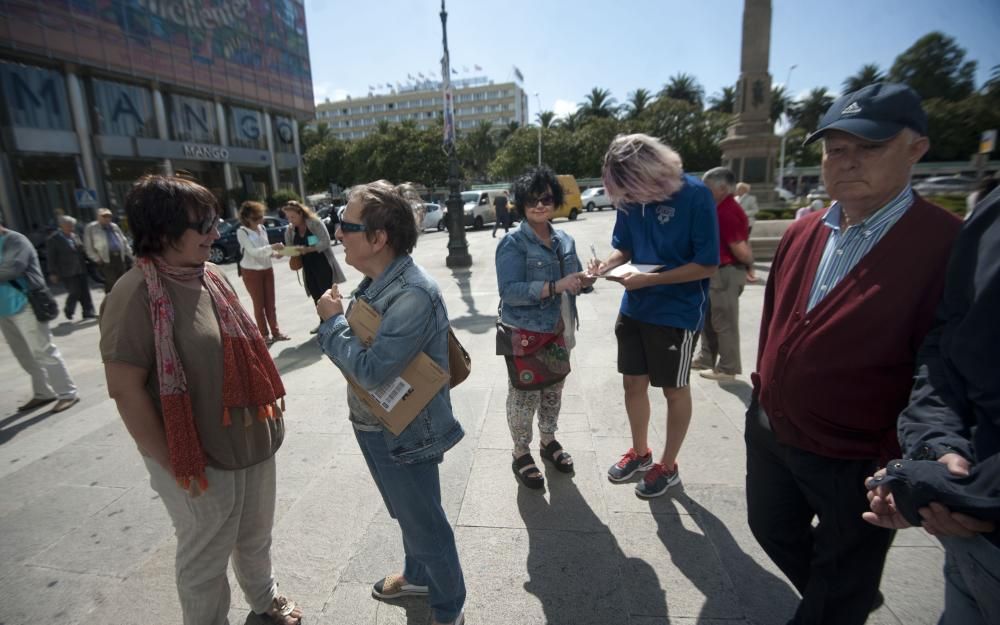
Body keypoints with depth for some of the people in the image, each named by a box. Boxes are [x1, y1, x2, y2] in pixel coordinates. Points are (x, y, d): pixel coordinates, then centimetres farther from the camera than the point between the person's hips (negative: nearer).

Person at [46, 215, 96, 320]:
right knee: (75, 292, -5)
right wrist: (52, 273, -8)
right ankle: (69, 311, 20)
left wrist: (85, 262, 12)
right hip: (67, 272, -5)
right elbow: (51, 257, -6)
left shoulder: (75, 236, 10)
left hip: (80, 270, 6)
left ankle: (88, 313, 10)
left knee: (85, 292, 4)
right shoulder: (53, 239, -7)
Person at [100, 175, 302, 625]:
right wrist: (173, 464, -17)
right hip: (197, 458, -7)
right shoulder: (136, 295, -21)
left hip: (252, 440, 7)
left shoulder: (212, 276, 2)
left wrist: (270, 398, 12)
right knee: (204, 560, 16)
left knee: (256, 537, 26)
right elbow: (126, 390, -20)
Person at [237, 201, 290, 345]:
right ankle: (264, 335, 14)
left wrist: (275, 253, -11)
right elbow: (253, 251, -21)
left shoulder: (262, 228, 2)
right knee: (259, 304, 4)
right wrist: (272, 247, -30)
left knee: (270, 303, 10)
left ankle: (275, 331, 20)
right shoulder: (242, 232, -14)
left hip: (267, 269, 5)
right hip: (251, 271, -5)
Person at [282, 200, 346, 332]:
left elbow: (325, 242, -19)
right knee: (316, 295, 11)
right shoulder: (290, 230, 5)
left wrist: (308, 249, -28)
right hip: (308, 267, 6)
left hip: (323, 264, -6)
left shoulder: (315, 223, -13)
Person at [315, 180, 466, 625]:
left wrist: (331, 322, -20)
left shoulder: (412, 295, -30)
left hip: (404, 435, -9)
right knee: (407, 514, 30)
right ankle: (418, 576, 56)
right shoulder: (375, 280, -1)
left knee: (425, 524, 14)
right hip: (373, 426, 9)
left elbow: (371, 371, -30)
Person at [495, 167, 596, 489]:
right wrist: (555, 286, -30)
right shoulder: (513, 244, -13)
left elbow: (573, 282, 15)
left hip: (560, 332, 7)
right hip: (525, 335, -6)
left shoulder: (565, 240, 7)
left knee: (553, 392, 19)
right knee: (524, 396, 5)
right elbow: (510, 291, -23)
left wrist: (585, 281, -9)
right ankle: (521, 454, 25)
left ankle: (549, 440, 41)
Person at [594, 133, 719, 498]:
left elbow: (707, 264, -17)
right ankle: (640, 453, 38)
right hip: (634, 309, 5)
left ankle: (668, 466, 32)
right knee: (633, 383, 14)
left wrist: (649, 280, -24)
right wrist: (607, 266, -13)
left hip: (678, 312, -5)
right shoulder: (630, 200, -3)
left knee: (674, 390, 12)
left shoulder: (695, 195, -18)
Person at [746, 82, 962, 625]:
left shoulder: (948, 245, -19)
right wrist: (764, 391, 12)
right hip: (768, 434, 7)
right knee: (771, 530, 28)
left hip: (854, 464, -6)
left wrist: (899, 466, -22)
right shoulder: (802, 234, 1)